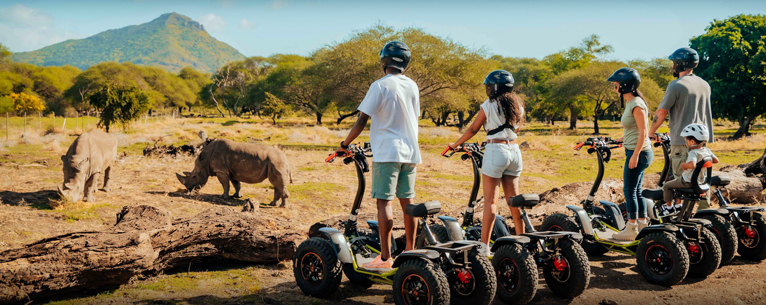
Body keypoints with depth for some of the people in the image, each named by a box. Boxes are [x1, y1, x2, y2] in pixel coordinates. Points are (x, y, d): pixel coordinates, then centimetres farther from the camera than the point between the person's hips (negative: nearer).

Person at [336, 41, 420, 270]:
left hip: (387, 152, -7)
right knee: (406, 201, 13)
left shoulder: (380, 86, -10)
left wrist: (344, 145, -1)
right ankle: (410, 250, 21)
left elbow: (361, 121, -11)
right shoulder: (413, 86, 9)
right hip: (410, 152, 7)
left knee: (384, 202, -6)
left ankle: (385, 258, -7)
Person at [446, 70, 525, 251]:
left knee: (490, 200, -5)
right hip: (514, 151, 6)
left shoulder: (489, 105, -4)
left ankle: (484, 244, -6)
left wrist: (455, 145, 13)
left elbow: (473, 129, 1)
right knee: (513, 199, 13)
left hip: (496, 150, -6)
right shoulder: (518, 105, 12)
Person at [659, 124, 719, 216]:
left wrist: (684, 164, -27)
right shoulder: (707, 150, -2)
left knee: (667, 186, 5)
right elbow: (716, 160, 12)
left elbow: (692, 164, -46)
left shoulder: (693, 153, -27)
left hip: (688, 182, -9)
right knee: (678, 179, 35)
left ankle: (669, 207, 11)